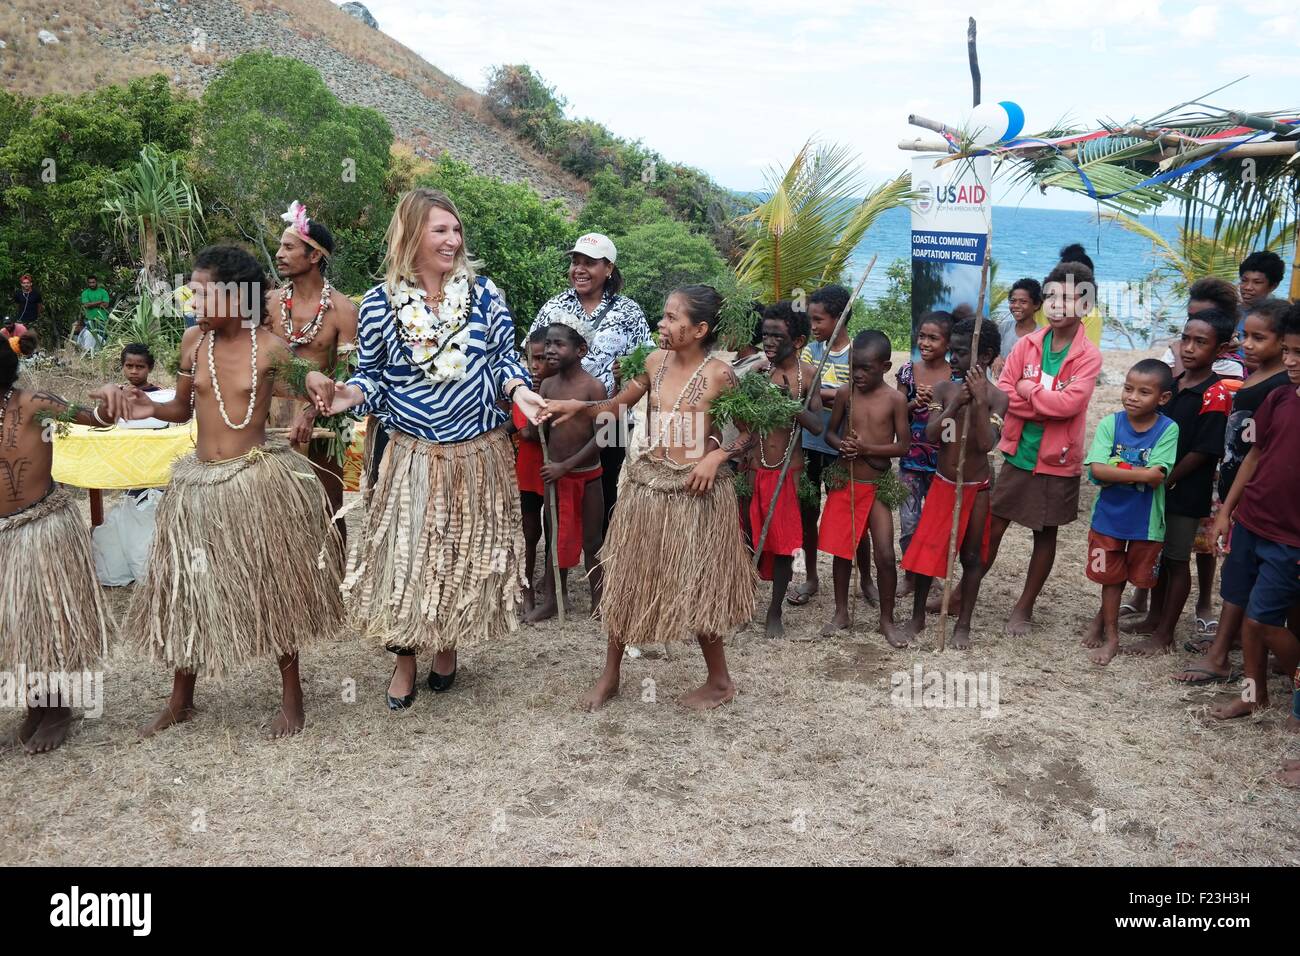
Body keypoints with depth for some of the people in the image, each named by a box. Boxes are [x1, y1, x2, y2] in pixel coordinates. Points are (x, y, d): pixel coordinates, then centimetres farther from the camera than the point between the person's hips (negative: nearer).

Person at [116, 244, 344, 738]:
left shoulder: (271, 347, -9)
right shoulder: (192, 341, 2)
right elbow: (184, 408, 11)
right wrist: (152, 408, -9)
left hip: (259, 478, -4)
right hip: (200, 480, 5)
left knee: (274, 586, 4)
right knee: (187, 587, 12)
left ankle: (291, 696, 21)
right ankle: (180, 701, 31)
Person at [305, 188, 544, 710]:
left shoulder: (484, 293, -2)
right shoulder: (379, 304, -4)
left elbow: (504, 358, 4)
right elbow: (373, 374, 4)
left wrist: (517, 390, -16)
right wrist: (350, 394, -17)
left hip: (480, 454, 1)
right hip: (412, 456, -1)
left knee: (468, 554, 11)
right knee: (406, 557, 3)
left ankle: (447, 646, 36)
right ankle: (404, 659, 26)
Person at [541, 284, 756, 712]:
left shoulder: (718, 375, -12)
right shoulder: (656, 361, 3)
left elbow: (749, 431, -4)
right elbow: (618, 405, 13)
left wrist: (715, 457, -18)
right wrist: (577, 406, -1)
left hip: (694, 490, -5)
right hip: (647, 483, 6)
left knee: (695, 586, 4)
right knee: (626, 577, 10)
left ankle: (719, 680, 24)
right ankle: (610, 676, 25)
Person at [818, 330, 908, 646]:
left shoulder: (895, 399, -8)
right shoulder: (844, 393, -1)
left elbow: (902, 445, -8)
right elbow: (830, 432, 7)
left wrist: (866, 448, -20)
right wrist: (842, 446, -15)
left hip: (877, 485, -2)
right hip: (845, 482, 2)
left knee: (885, 554, -4)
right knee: (841, 549, 10)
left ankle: (887, 620, 13)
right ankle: (841, 612, 26)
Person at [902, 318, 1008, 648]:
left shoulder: (997, 397, -11)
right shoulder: (944, 389, -3)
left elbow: (987, 444, -23)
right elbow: (931, 435, -12)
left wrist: (980, 401, -29)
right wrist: (955, 404, -24)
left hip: (976, 489, -2)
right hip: (942, 484, 2)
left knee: (972, 556, 9)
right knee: (925, 550, 6)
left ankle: (963, 625, 22)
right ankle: (917, 617, 23)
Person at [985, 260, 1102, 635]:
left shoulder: (1089, 356, -10)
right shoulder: (1027, 344, 0)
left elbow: (1070, 402, -24)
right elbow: (1002, 392, -7)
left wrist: (1028, 390, -13)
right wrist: (1048, 403, -17)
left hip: (1057, 461, -2)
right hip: (1017, 454, 3)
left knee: (1045, 534, 11)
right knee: (992, 527, 8)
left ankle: (1025, 606, 25)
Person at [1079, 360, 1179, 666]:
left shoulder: (1168, 430, -13)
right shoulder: (1110, 424, -10)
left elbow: (1156, 477, -22)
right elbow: (1096, 470, -22)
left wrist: (1117, 470, -20)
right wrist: (1140, 474, -26)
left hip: (1146, 520, 0)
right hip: (1108, 515, 0)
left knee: (1140, 577, 17)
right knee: (1111, 577, 13)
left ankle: (1103, 617, 43)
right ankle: (1111, 636, 29)